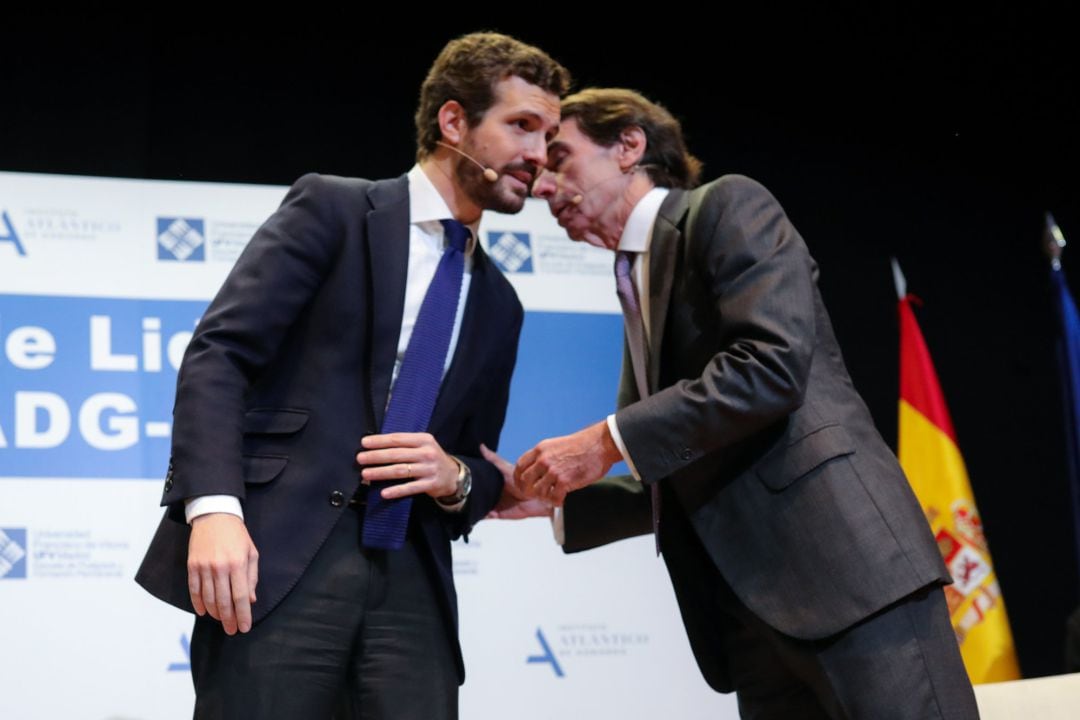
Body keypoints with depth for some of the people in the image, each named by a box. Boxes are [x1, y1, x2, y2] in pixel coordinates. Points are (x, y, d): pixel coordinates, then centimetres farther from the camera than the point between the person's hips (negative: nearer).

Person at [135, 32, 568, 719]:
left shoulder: (497, 304, 22)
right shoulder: (333, 208, 5)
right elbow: (217, 355, -5)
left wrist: (455, 478, -1)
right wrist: (213, 507, -20)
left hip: (410, 583, 5)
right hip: (278, 559, -5)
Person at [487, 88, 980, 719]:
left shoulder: (728, 207, 2)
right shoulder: (639, 286, 26)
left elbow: (773, 363, -15)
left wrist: (610, 441, -11)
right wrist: (553, 498, 15)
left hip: (845, 557, -8)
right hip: (752, 613, 8)